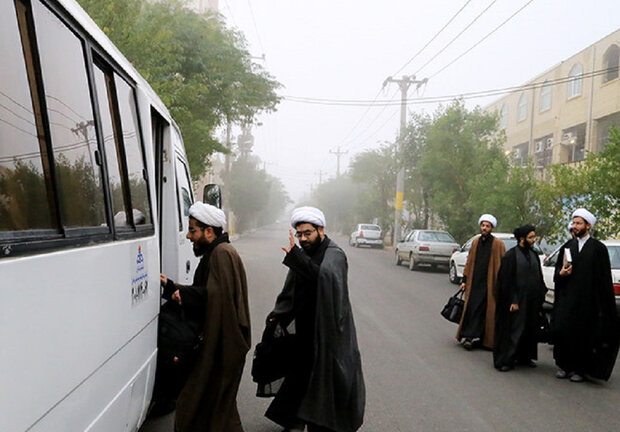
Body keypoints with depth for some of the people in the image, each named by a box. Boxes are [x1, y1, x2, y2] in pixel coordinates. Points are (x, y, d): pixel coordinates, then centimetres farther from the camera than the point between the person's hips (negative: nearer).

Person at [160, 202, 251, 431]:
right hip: (218, 343, 10)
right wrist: (172, 287, 2)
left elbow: (211, 295, -25)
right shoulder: (214, 253, 16)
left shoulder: (222, 254, -17)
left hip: (223, 346, -10)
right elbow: (203, 293, 13)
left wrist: (173, 290, -14)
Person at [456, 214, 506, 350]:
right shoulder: (475, 242, 12)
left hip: (489, 284, -4)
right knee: (471, 308, -1)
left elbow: (501, 265, -4)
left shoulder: (498, 244, -2)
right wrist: (464, 280, 11)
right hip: (474, 283, 4)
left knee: (482, 310, -2)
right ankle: (470, 337, 5)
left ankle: (471, 337, 6)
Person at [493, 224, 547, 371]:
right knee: (512, 330, -3)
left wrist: (540, 297, 8)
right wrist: (513, 301, -16)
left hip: (532, 303, 7)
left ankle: (525, 357, 28)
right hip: (516, 302, -7)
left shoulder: (534, 255, 10)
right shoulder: (510, 255, -11)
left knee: (530, 330, 13)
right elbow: (506, 281, -12)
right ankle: (504, 360, 6)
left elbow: (539, 278, 16)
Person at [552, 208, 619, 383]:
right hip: (566, 301, 3)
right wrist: (561, 273, -9)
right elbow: (557, 271, 14)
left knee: (583, 334, 3)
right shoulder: (567, 246, 10)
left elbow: (604, 278, -4)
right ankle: (565, 365, 17)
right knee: (563, 330, 2)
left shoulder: (598, 248, -2)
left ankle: (580, 369, 17)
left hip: (587, 301, -3)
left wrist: (602, 302, -10)